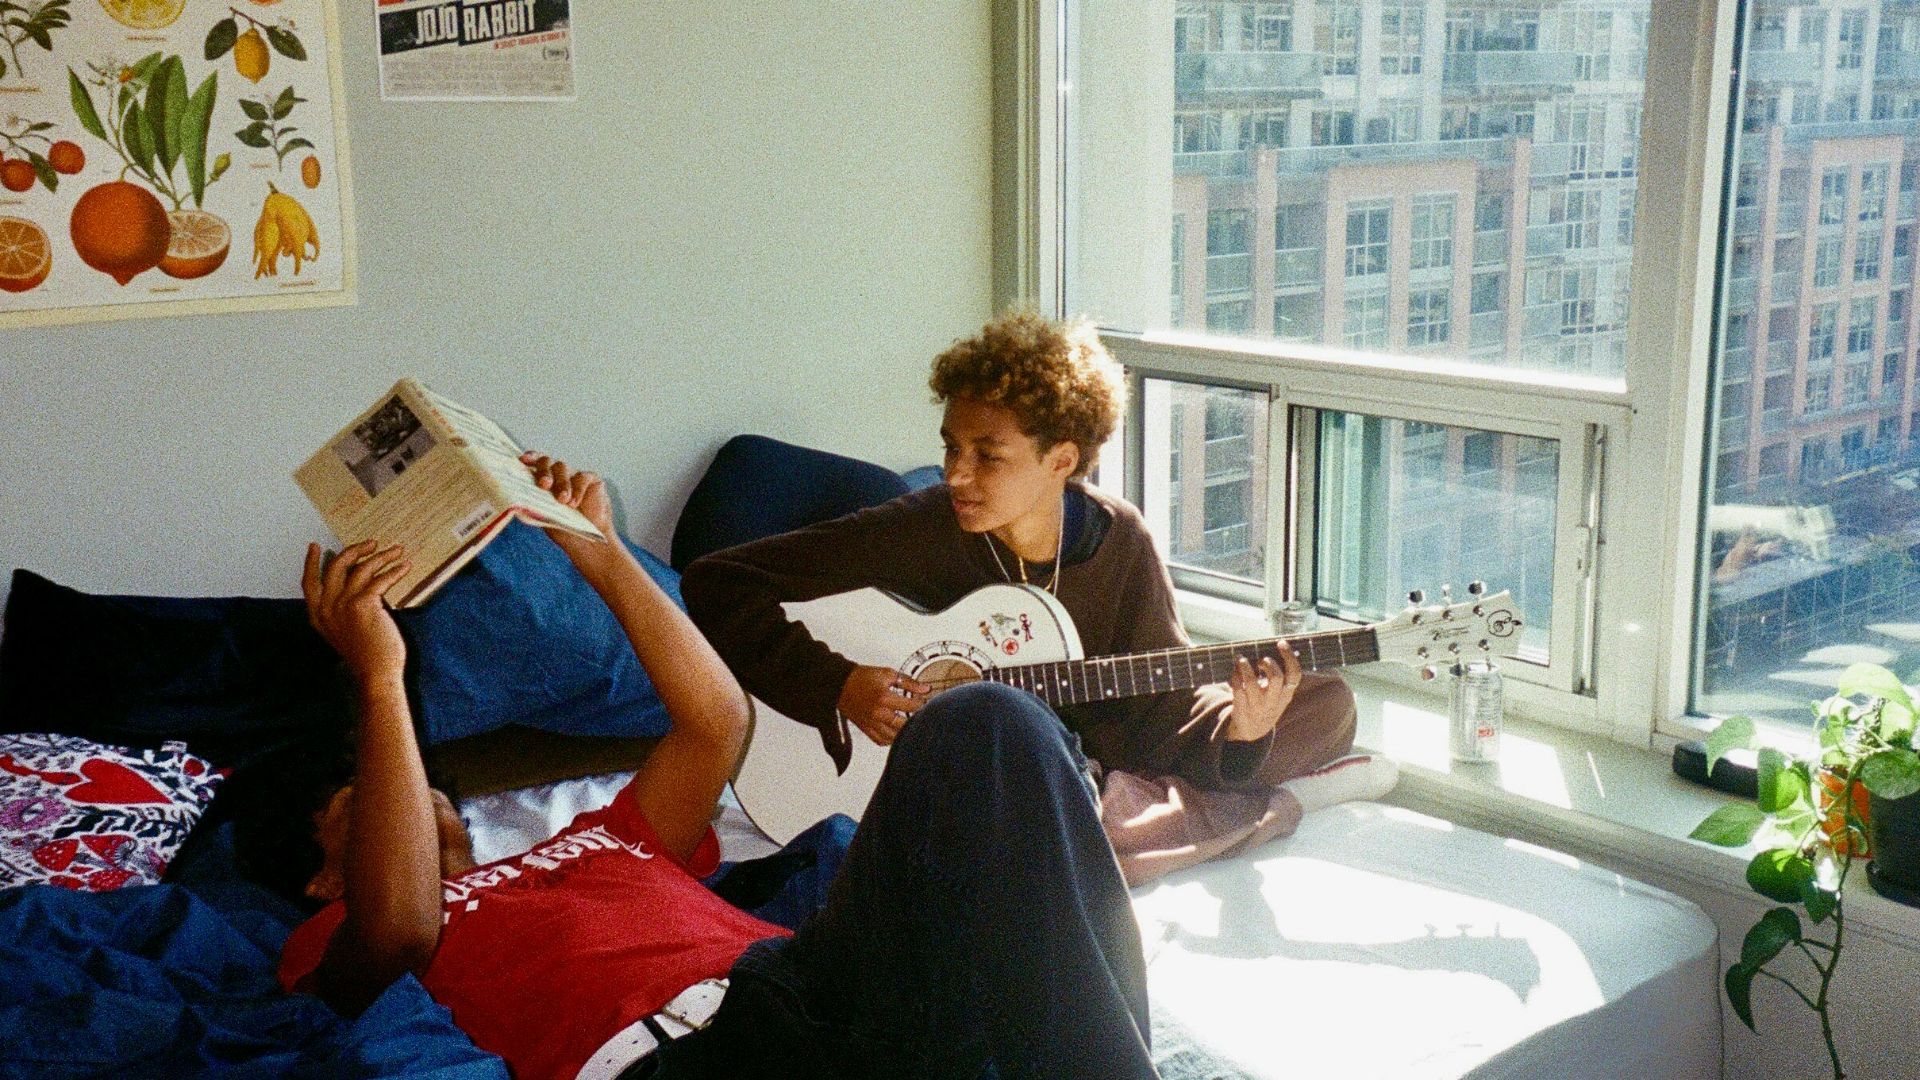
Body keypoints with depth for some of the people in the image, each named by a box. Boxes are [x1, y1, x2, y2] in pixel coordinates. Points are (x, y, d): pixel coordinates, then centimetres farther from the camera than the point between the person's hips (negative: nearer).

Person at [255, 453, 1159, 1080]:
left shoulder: (591, 841, 41)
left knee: (983, 729, -20)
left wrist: (601, 555, 38)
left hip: (814, 978, 7)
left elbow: (717, 721, 36)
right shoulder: (331, 946, 25)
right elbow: (398, 925, 0)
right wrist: (379, 678, 1)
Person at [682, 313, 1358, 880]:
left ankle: (1124, 814, -19)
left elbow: (1167, 698, -5)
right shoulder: (917, 532, -17)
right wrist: (837, 685, -26)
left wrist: (1236, 732, -26)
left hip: (1093, 760, 3)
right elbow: (716, 581, -18)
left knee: (1327, 705, -6)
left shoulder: (1118, 541, -7)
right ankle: (1247, 811, -17)